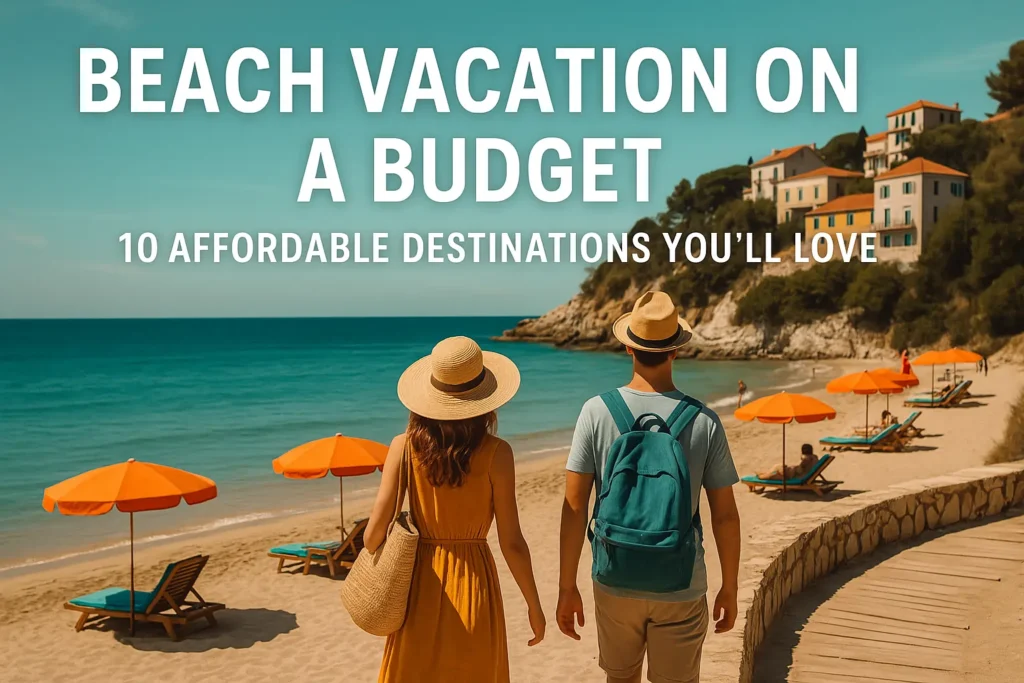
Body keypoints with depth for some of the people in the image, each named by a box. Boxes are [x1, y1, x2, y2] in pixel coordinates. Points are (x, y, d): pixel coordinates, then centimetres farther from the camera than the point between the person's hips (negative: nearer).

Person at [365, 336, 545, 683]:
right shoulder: (495, 453, -12)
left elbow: (375, 531, -8)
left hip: (419, 584, 1)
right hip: (473, 583, -1)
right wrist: (534, 605, 3)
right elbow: (511, 542, -10)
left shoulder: (404, 446, -8)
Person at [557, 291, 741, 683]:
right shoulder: (704, 422, -9)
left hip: (615, 583, 1)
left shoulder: (597, 412, -10)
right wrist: (729, 589, 9)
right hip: (681, 590, -1)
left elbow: (574, 507, -10)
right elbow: (725, 515, -4)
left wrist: (567, 586, -1)